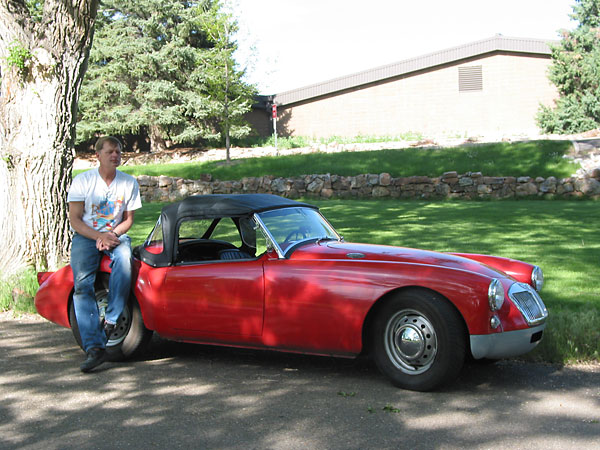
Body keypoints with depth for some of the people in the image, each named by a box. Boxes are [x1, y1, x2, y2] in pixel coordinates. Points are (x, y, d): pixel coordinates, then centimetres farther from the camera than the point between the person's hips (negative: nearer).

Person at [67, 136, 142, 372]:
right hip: (86, 237, -1)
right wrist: (99, 237, -18)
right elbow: (74, 220, -4)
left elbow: (128, 220, 8)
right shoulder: (82, 181, -2)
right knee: (82, 284, -25)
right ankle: (93, 347, -29)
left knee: (124, 261, -35)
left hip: (116, 235, 1)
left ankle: (111, 320, -25)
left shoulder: (129, 183, 4)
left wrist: (111, 235, -12)